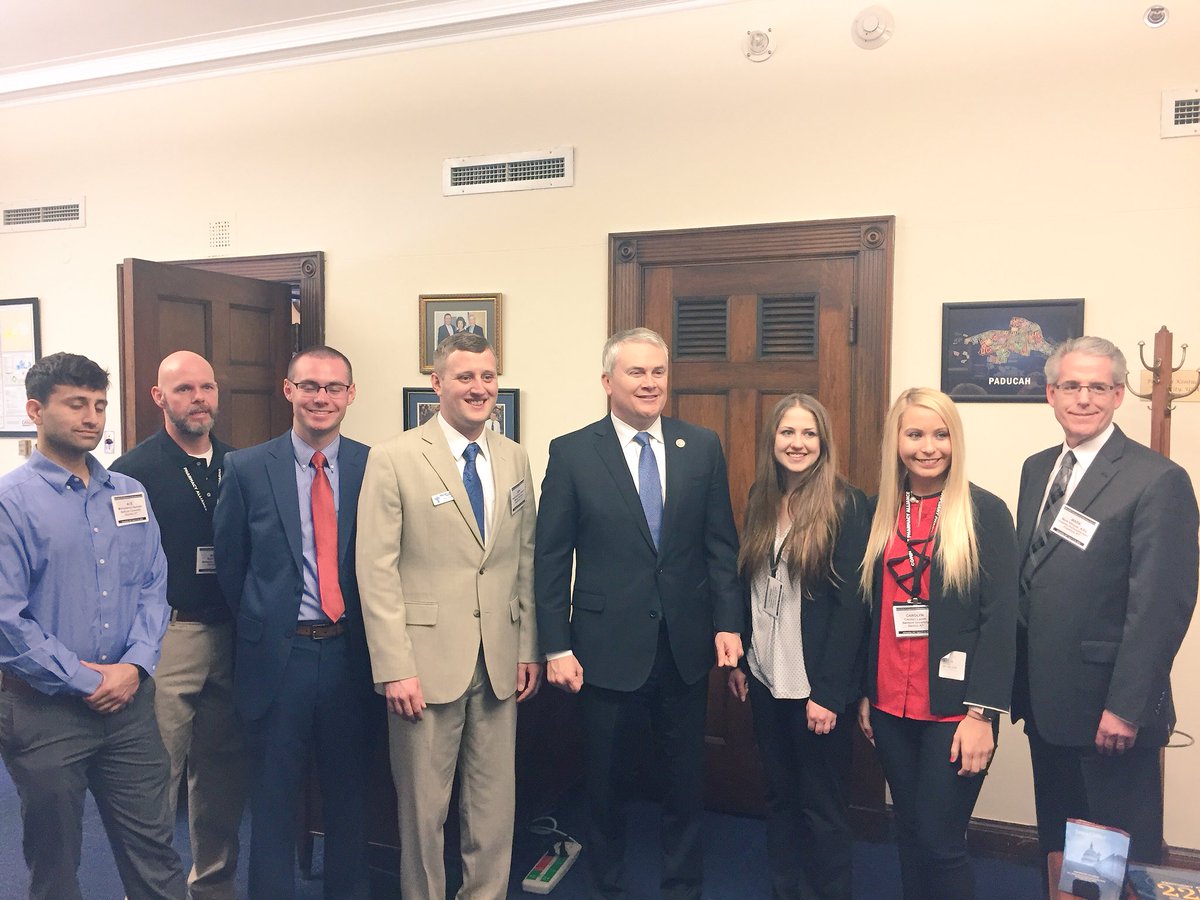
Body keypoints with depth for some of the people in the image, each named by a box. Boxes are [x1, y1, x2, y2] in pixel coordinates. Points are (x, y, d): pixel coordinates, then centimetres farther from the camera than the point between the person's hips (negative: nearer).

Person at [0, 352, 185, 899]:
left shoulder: (129, 495, 7)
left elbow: (153, 587, 6)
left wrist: (134, 666, -8)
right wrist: (84, 681, -12)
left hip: (130, 701, 4)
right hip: (44, 709, -4)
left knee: (153, 850, 10)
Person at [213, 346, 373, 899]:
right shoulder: (247, 468, -3)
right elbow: (229, 563, 5)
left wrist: (363, 631, 2)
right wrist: (260, 623, 7)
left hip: (349, 652, 1)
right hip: (277, 654, -1)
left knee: (348, 791, 17)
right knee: (273, 796, 12)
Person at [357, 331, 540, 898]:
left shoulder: (515, 459, 8)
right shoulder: (393, 460, -7)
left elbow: (525, 561, 11)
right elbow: (377, 571, -9)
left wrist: (529, 649, 7)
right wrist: (394, 669, -13)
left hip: (500, 662, 4)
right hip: (427, 659, -4)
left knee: (496, 804, 13)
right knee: (424, 805, 11)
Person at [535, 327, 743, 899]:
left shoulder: (702, 447, 1)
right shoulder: (571, 453, -6)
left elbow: (721, 544, 3)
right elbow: (551, 559, -5)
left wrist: (728, 623, -3)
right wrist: (556, 647, -8)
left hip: (686, 647, 2)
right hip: (607, 647, -2)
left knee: (685, 781, 16)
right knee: (604, 782, 15)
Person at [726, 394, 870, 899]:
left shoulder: (846, 505, -11)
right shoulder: (760, 501, 6)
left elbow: (851, 604, -14)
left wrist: (828, 693, -16)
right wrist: (738, 661, 8)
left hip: (818, 687, -5)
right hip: (767, 681, 5)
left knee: (822, 806, 9)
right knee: (779, 796, 17)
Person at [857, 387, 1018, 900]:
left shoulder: (985, 511, -6)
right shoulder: (880, 513, 6)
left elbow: (1001, 619, -10)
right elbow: (872, 610, 10)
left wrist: (982, 713, -14)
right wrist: (865, 693, 10)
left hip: (953, 709, -4)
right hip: (890, 707, 4)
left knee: (939, 843, 0)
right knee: (908, 835, 14)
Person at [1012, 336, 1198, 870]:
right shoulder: (1037, 469, 9)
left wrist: (1126, 708, -18)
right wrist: (1021, 681, 10)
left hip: (1110, 710, -6)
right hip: (1045, 702, 6)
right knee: (1056, 846, 19)